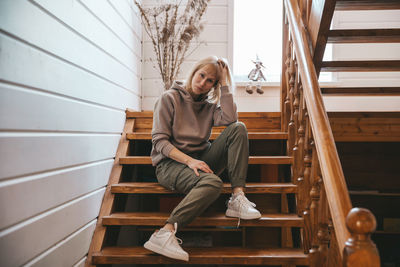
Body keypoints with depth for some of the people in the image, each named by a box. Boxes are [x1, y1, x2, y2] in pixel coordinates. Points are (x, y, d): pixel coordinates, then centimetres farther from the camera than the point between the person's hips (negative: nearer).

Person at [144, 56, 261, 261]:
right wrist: (189, 160, -22)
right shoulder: (169, 98, 1)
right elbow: (159, 141, -8)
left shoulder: (209, 105, 14)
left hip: (200, 160, 5)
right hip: (170, 163, -5)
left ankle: (237, 198, -25)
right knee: (212, 183, -36)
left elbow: (230, 119, -9)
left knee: (238, 129, -14)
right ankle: (165, 234, -39)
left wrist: (224, 84, -3)